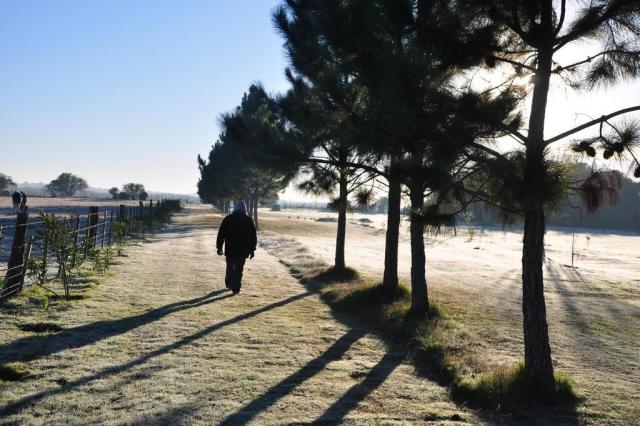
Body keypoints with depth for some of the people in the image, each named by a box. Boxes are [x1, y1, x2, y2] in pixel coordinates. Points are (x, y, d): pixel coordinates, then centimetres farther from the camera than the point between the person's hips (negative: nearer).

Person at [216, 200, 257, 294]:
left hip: (230, 249, 1)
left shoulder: (228, 219, 1)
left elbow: (221, 234, 1)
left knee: (230, 267, 19)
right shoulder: (248, 220, 1)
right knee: (239, 270, 2)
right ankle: (236, 288, -2)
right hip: (243, 250, -1)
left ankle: (229, 284, 28)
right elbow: (253, 237, 3)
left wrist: (219, 247, 7)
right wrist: (252, 250, 9)